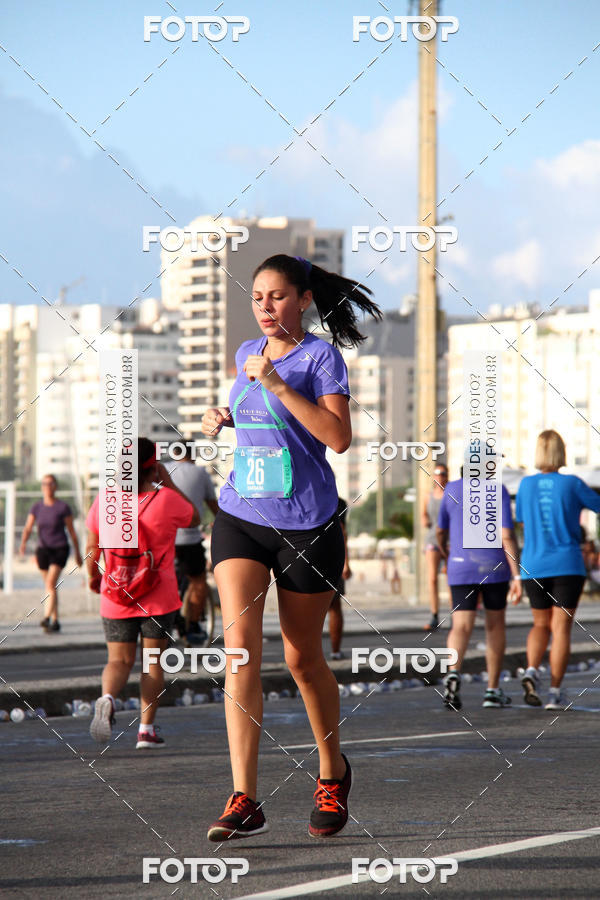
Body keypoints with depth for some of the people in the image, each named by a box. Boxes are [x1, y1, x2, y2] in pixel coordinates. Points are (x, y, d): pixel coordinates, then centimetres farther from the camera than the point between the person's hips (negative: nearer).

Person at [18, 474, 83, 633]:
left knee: (51, 583, -20)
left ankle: (46, 618, -30)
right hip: (43, 549, 5)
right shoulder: (37, 507, 5)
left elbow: (72, 531, 0)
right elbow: (28, 528, -1)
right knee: (50, 587, 10)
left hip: (60, 549, -4)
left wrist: (77, 553, 3)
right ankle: (55, 621, 20)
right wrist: (23, 544, -21)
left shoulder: (63, 507, -6)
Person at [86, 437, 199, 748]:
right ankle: (146, 729, 7)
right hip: (159, 597, -2)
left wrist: (93, 575, 23)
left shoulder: (105, 501, -4)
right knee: (153, 661, 10)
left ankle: (107, 698, -22)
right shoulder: (167, 500, -10)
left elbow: (92, 548, 4)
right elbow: (194, 518, 11)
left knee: (119, 660, 10)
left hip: (116, 598, 2)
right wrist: (168, 483, 9)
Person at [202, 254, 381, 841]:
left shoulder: (320, 357, -7)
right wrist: (223, 419, 8)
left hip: (307, 525, -4)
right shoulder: (248, 353, 11)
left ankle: (332, 772, 34)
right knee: (240, 642, -14)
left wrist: (276, 383, -23)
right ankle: (244, 801, -18)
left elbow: (338, 438, -20)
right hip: (239, 517, 4)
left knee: (302, 657, 7)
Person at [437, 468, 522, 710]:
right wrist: (517, 576, -14)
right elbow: (507, 536, -14)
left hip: (461, 570, 2)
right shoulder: (497, 491, -7)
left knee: (461, 628, -4)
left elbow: (441, 531, 15)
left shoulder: (452, 489, 4)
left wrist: (447, 556, 35)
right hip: (494, 568, -2)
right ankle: (493, 690, 19)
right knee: (495, 625, 17)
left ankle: (453, 672, -35)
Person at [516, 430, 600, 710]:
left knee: (541, 626, 17)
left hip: (534, 568, 3)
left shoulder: (526, 485, 0)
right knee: (561, 628, 1)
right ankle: (555, 692, -5)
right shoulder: (572, 484, -8)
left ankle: (531, 670, -9)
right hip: (567, 566, -3)